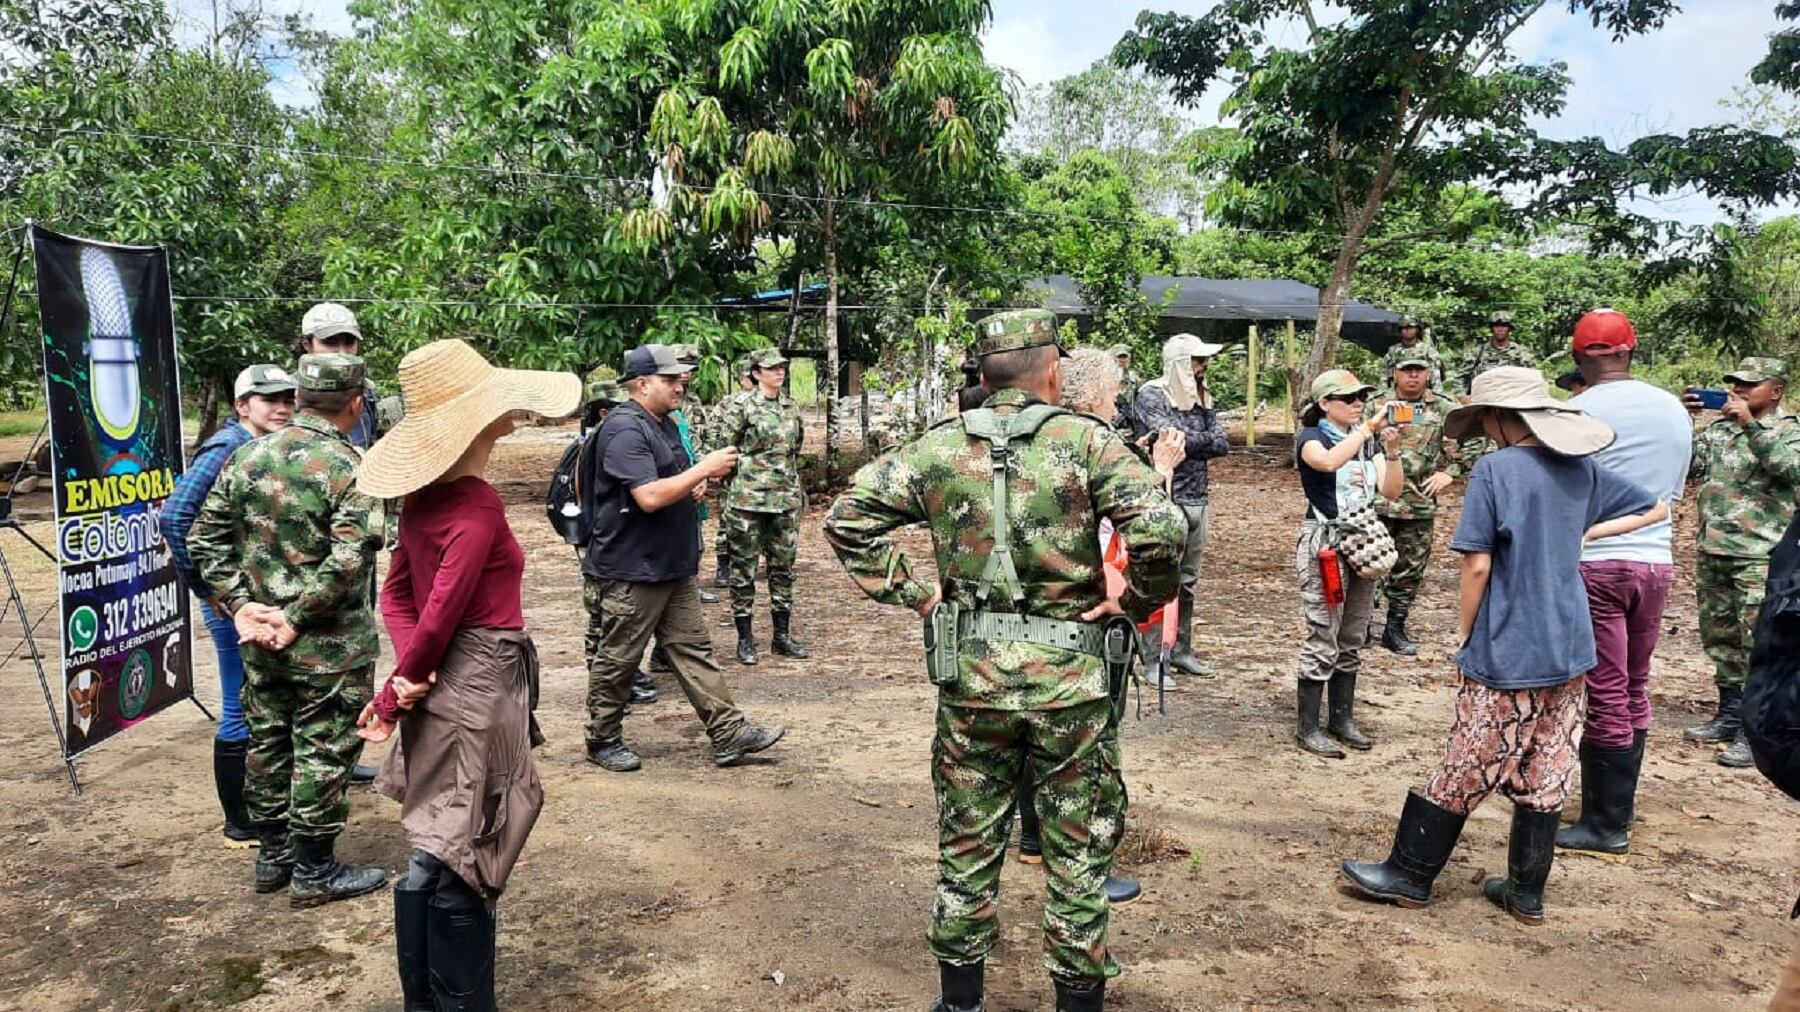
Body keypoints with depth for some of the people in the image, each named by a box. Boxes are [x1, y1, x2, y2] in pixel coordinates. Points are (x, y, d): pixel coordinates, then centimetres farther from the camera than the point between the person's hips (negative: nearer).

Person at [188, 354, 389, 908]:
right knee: (323, 752, 6)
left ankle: (273, 856, 33)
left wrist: (240, 604, 0)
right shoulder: (349, 468, -17)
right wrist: (297, 617, -16)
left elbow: (205, 539, 4)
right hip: (330, 647, -6)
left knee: (267, 742, 18)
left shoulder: (246, 457, 3)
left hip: (260, 640, 7)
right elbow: (349, 560, -26)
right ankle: (314, 872, 17)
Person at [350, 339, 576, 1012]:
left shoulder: (422, 497, 7)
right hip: (479, 685, -9)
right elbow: (441, 614, -20)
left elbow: (396, 593, 10)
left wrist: (407, 674, -3)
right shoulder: (477, 504, -19)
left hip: (443, 684, 9)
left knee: (433, 858, 19)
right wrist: (392, 699, -8)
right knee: (462, 863, 3)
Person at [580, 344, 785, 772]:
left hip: (673, 568, 10)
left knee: (694, 650, 10)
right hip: (630, 571, -9)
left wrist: (694, 488, 6)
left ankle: (729, 735, 13)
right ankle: (603, 742, 21)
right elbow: (649, 497, -27)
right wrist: (704, 468, -21)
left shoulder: (664, 425, 14)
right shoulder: (624, 430, -18)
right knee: (616, 660, 6)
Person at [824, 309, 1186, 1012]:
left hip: (970, 674, 3)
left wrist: (914, 593, 3)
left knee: (967, 849, 18)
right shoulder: (1085, 440, -8)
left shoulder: (939, 447, 0)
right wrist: (1137, 602, -5)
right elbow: (1162, 530, -20)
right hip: (1071, 678, -2)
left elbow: (846, 519, -1)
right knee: (1077, 856, 14)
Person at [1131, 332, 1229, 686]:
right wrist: (1203, 439, -3)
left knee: (1187, 581, 14)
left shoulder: (1202, 397, 13)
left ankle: (1181, 650, 25)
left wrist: (1184, 441, -8)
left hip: (1197, 500, 7)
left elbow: (1221, 444, 3)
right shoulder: (1151, 395, -7)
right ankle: (1152, 660, 2)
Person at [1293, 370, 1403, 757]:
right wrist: (1370, 427, -27)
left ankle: (1342, 718, 23)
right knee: (1322, 639, -6)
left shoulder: (1367, 441, 12)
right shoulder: (1311, 438, -5)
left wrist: (1391, 450, -12)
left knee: (1352, 640, 11)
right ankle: (1307, 727, 2)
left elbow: (1392, 490, 2)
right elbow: (1329, 461, -30)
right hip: (1324, 545, -6)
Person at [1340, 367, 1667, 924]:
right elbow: (1655, 509, 20)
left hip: (1506, 653, -6)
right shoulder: (1582, 468, 6)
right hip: (1569, 649, 6)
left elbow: (1477, 564, -15)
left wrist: (1465, 632, -3)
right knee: (1545, 777, 12)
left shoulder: (1495, 469, -13)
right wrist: (1584, 533, 11)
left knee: (1466, 770, 3)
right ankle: (1526, 893, 22)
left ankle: (1409, 874, 15)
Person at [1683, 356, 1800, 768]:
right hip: (1712, 551, 6)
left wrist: (1750, 424, -23)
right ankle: (1730, 716, 26)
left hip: (1760, 557, -6)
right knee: (1719, 637, 14)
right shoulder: (1720, 426, 13)